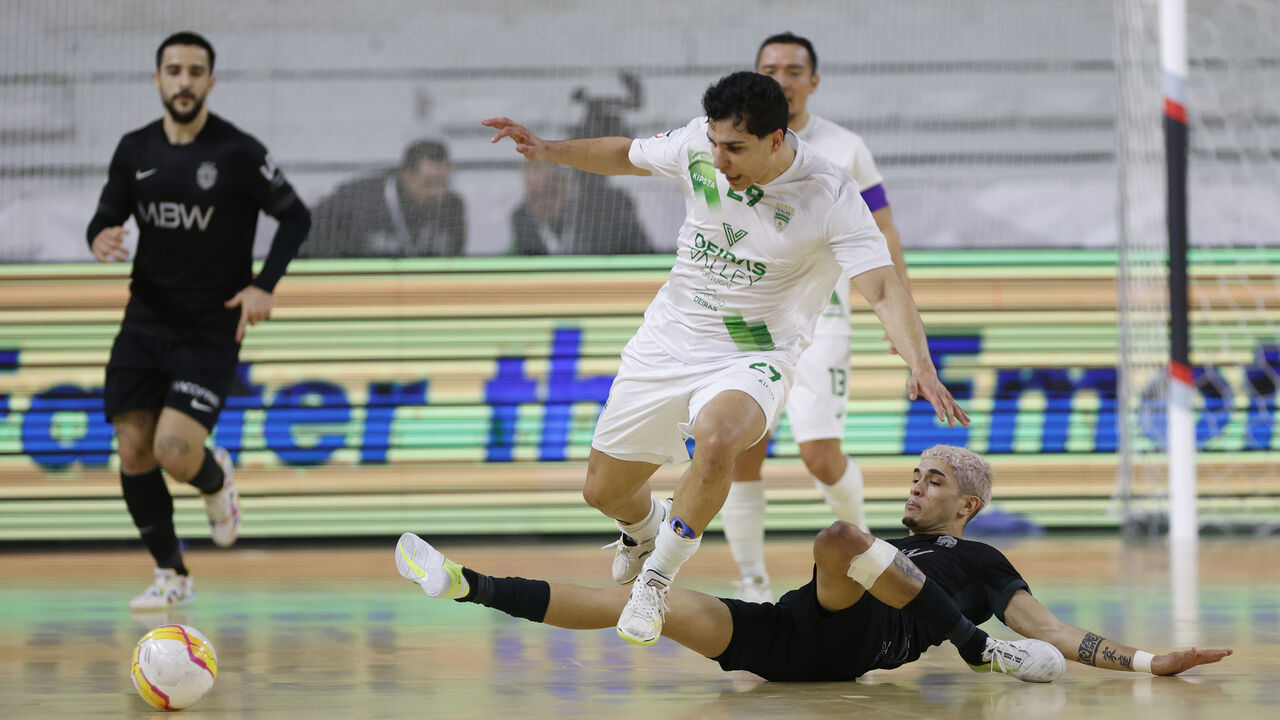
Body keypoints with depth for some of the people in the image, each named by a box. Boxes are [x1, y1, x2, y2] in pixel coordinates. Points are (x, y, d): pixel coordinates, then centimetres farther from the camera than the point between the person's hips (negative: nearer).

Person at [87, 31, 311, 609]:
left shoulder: (238, 152, -9)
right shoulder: (135, 151, 4)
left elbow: (295, 217, -1)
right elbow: (106, 216, 13)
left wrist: (264, 286, -12)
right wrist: (100, 239, -12)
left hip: (211, 329, -5)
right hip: (145, 320, 5)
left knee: (176, 450, -19)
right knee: (133, 452, 0)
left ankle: (216, 481, 19)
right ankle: (171, 576, 16)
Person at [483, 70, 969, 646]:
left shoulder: (831, 199, -21)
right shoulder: (698, 145, -9)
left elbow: (884, 290, -28)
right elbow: (627, 156, 12)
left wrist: (920, 366, -43)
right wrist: (549, 150, -1)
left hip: (752, 359, -4)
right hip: (669, 339, 5)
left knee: (716, 439, -38)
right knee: (603, 490, 10)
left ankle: (657, 577, -17)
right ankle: (645, 529, 49)